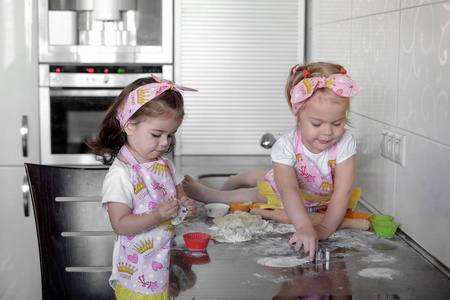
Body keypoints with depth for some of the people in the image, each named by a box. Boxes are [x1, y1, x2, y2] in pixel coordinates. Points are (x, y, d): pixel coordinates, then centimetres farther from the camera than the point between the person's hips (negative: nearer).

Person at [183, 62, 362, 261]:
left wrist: (325, 228, -45)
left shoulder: (345, 143, -37)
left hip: (323, 200, 1)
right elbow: (288, 190, -52)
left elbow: (342, 191, -35)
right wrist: (304, 227, -68)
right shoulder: (286, 146, -41)